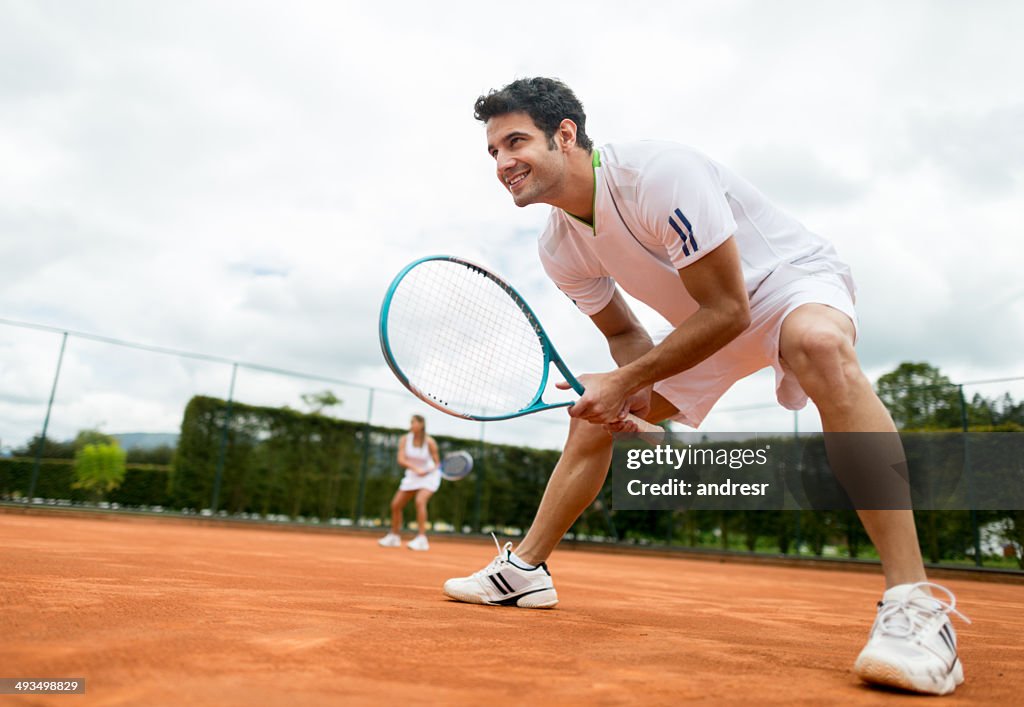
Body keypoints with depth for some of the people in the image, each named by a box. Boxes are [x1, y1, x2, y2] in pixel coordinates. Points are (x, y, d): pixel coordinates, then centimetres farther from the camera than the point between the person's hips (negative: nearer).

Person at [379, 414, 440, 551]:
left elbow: (437, 463, -11)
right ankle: (394, 537, 27)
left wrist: (433, 469, -34)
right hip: (412, 476, 5)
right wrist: (415, 468, -37)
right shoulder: (405, 439, -10)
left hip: (429, 476, -5)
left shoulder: (430, 442, -17)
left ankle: (421, 539, -25)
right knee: (396, 504, 4)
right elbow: (401, 460, -20)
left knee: (420, 501, -29)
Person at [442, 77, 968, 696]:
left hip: (793, 278, -7)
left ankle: (915, 602, -38)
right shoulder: (560, 250, -8)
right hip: (705, 319, 7)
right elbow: (624, 331, 4)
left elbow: (727, 311, -29)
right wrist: (634, 393, -17)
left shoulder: (659, 173, -31)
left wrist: (628, 380, -25)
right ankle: (525, 569, 17)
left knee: (817, 342, -42)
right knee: (592, 412, 2)